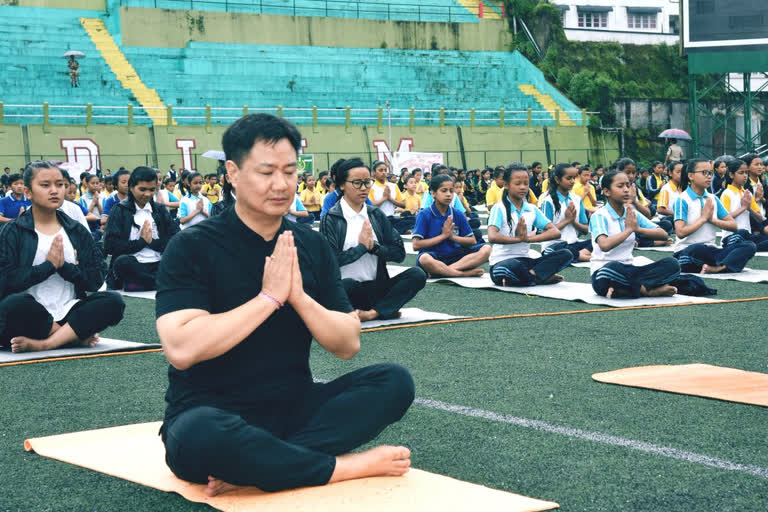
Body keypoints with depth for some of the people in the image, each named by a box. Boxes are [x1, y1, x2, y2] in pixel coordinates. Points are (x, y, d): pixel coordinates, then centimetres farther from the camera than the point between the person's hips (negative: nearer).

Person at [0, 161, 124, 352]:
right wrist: (49, 265, -10)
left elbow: (96, 279, 6)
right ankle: (76, 337, -20)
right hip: (31, 315, -4)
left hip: (68, 312, 4)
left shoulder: (77, 231, 15)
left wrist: (63, 266, -8)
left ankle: (45, 343, -28)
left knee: (113, 302, -23)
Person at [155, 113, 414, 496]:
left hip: (294, 408, 5)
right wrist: (269, 296, -20)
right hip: (212, 413, -5)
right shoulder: (193, 247, -8)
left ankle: (253, 468, -24)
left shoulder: (312, 246, 6)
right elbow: (181, 349, -22)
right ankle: (347, 467, -20)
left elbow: (347, 345, 2)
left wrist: (299, 296, -16)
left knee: (394, 382, -15)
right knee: (199, 436, -39)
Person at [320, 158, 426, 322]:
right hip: (347, 290, -5)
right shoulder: (331, 219, -1)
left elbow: (399, 253, 8)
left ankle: (372, 313, -26)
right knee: (346, 284, -40)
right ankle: (387, 309, -16)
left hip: (376, 288, 5)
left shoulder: (377, 215, 13)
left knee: (417, 275, -19)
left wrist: (374, 246, -8)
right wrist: (362, 247, -7)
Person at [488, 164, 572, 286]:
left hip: (524, 261, 6)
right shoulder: (499, 208, -5)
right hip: (501, 261, -5)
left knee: (566, 254, -12)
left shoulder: (532, 209, 11)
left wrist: (528, 238, -15)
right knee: (514, 266, -42)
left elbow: (555, 232, -1)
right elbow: (492, 237, -22)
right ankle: (542, 277, -14)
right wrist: (518, 238, -10)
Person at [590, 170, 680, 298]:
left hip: (628, 270, 6)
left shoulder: (632, 214, 10)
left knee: (671, 264, -12)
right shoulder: (600, 216, -8)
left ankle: (621, 290, -22)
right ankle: (648, 290, -18)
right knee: (613, 268, -41)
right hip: (603, 272, -6)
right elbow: (605, 245, -28)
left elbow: (663, 235, 4)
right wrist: (629, 229, -15)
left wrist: (638, 229, -12)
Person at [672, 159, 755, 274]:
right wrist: (703, 217, -7)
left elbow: (733, 225, 10)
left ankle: (715, 268, -36)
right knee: (698, 248, -42)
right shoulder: (683, 200, -4)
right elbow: (681, 232, -16)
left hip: (710, 251, 6)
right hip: (686, 251, -6)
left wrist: (712, 219, -5)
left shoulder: (713, 199, 14)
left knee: (749, 246, -16)